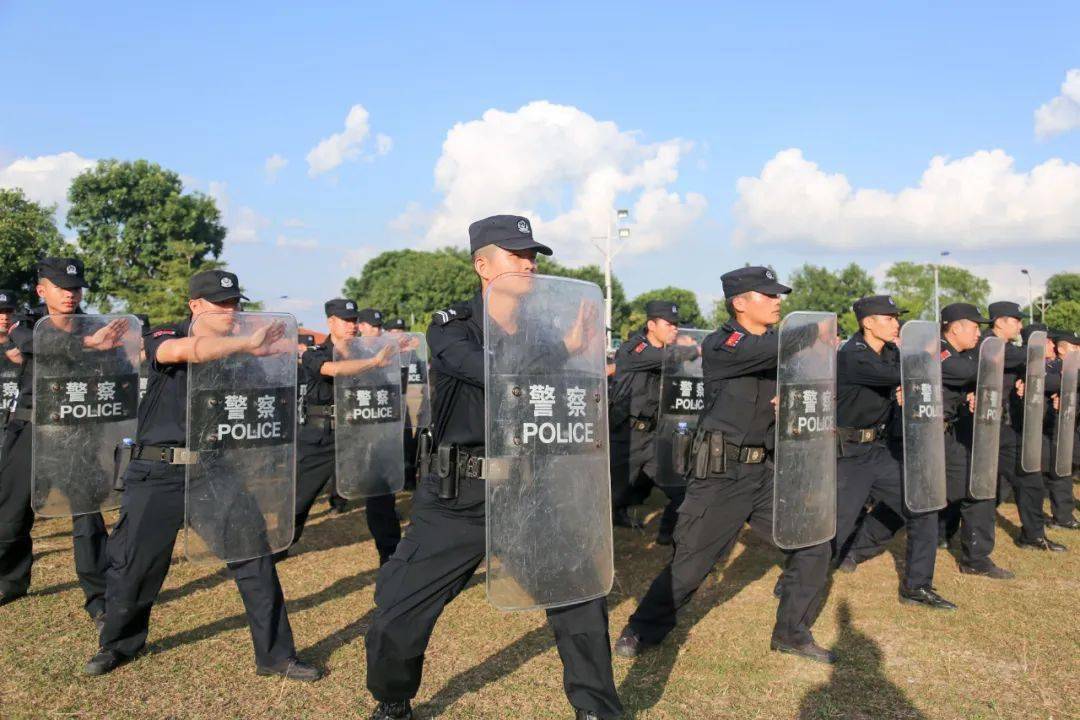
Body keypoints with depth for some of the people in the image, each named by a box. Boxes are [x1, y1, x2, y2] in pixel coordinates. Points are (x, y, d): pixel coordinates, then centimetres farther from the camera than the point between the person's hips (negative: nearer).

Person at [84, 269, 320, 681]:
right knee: (134, 565, 10)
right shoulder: (165, 338, -3)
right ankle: (118, 645, 37)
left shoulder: (236, 349, 9)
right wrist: (247, 345, -31)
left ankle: (276, 656, 10)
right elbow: (185, 351, -27)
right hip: (160, 472, -2)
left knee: (255, 560, -2)